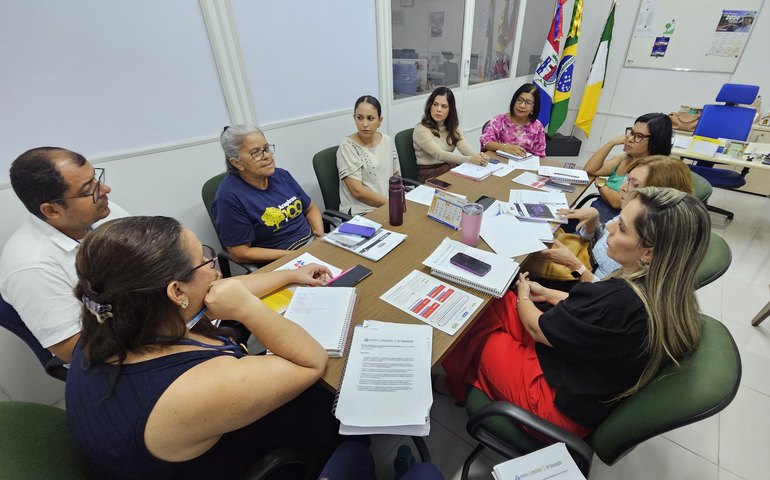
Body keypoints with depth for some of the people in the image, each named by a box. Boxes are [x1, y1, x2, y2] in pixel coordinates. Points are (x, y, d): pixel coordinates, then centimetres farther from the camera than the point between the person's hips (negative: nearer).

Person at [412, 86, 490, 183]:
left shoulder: (453, 127, 9)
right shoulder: (421, 130, -11)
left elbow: (464, 146, -8)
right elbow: (440, 155, -23)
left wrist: (478, 156, -30)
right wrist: (470, 159, -34)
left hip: (452, 169, 6)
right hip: (430, 175, -6)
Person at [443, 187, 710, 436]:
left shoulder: (621, 300, -36)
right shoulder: (664, 289, -11)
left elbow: (537, 328, -20)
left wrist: (523, 296, 0)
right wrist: (548, 294, 10)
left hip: (561, 404, -7)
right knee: (499, 302, 6)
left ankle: (457, 382, 35)